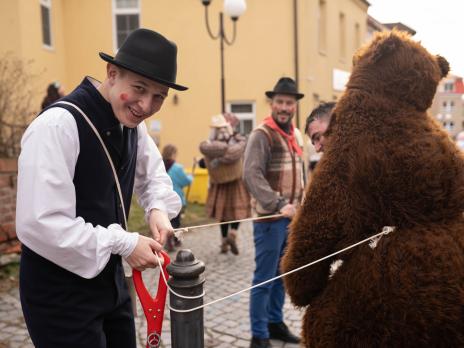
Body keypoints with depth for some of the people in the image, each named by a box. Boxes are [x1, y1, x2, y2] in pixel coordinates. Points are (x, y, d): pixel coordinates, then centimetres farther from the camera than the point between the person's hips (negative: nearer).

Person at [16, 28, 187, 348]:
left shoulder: (131, 123, 1)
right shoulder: (58, 125, -25)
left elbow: (153, 174, 18)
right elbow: (39, 224, -29)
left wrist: (158, 208, -3)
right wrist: (123, 243, -23)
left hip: (110, 280, 8)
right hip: (60, 292, -8)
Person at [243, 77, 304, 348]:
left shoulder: (294, 135, 14)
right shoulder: (262, 134, -12)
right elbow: (252, 175, -24)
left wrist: (300, 207, 12)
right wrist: (277, 206, -30)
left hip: (291, 218, 8)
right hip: (271, 218, -8)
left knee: (282, 274, 16)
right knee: (265, 277, 0)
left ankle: (275, 322, 31)